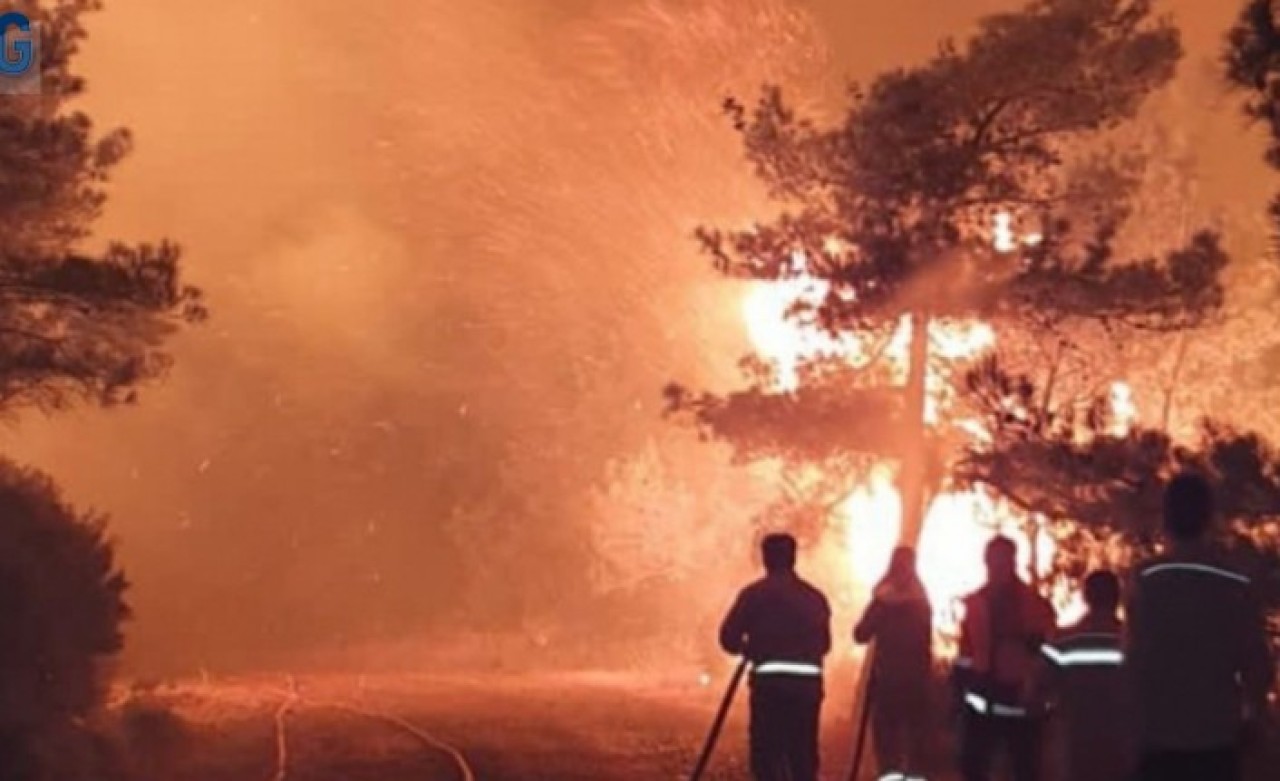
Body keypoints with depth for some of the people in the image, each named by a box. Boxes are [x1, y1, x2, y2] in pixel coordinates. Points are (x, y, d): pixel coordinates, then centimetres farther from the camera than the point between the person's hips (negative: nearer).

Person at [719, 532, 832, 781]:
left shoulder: (755, 594, 1)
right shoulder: (815, 597, 13)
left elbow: (728, 639, -2)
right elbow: (824, 643, 14)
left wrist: (750, 649, 18)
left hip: (771, 681, -4)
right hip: (808, 682, 4)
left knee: (766, 753, 0)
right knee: (803, 753, 11)